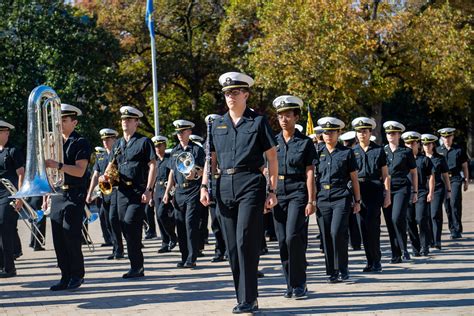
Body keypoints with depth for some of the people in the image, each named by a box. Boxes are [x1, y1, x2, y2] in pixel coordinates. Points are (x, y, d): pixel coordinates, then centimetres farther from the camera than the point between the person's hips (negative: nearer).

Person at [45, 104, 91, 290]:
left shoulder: (81, 143, -3)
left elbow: (79, 171, -15)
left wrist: (58, 165, -27)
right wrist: (45, 196, 17)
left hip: (74, 194, -6)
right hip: (57, 194, 6)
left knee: (70, 234, -10)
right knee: (58, 237, 3)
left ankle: (77, 275, 3)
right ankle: (66, 276, 10)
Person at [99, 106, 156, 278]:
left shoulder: (144, 141, -2)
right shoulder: (117, 144, 17)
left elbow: (153, 166, -7)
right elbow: (111, 165, 23)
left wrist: (148, 190, -14)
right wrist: (106, 176, -1)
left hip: (138, 192, -7)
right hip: (122, 191, 7)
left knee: (130, 225, -17)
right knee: (126, 229, 6)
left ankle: (136, 267, -11)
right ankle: (137, 267, 15)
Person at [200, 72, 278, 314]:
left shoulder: (258, 121, 1)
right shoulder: (218, 124, 14)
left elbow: (272, 158, 1)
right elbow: (212, 159, 16)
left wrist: (272, 191, -4)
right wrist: (204, 186, 4)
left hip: (251, 185, -5)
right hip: (225, 187, 5)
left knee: (246, 241, -12)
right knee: (232, 245, 5)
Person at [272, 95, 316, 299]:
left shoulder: (305, 142, 1)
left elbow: (310, 174, -2)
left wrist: (311, 201, -8)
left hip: (298, 193, -4)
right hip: (278, 193, 4)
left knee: (294, 237, -16)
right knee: (282, 241, 4)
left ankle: (299, 284, -6)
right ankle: (291, 284, 13)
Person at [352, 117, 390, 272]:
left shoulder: (379, 150, 4)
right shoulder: (353, 151, 10)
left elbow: (385, 175, 5)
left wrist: (387, 195, -1)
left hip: (375, 191, -3)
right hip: (359, 191, 3)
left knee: (372, 225, -12)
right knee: (363, 226, 4)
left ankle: (376, 261, -4)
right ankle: (371, 261, 12)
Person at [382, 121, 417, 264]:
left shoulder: (406, 152, 3)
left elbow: (414, 173, 8)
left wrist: (415, 192, 4)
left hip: (402, 189, -3)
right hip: (386, 189, 3)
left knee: (397, 218, -19)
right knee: (389, 222, 1)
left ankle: (404, 248, 0)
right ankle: (396, 255, 9)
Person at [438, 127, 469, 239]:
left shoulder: (459, 150, 5)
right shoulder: (438, 151, 10)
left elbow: (464, 166, 9)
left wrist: (466, 181, 5)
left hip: (456, 179, -3)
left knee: (455, 203, -14)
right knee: (447, 205, 4)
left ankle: (457, 230, -12)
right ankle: (452, 229, 13)